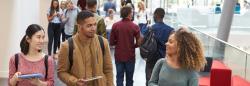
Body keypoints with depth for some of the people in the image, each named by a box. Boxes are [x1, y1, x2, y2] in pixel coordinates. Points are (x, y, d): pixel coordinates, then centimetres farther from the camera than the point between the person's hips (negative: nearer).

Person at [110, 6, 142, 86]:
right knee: (129, 77, 14)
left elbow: (111, 42, -4)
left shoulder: (115, 25, -7)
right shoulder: (135, 27, -12)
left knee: (119, 77, 9)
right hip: (130, 56, -1)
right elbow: (138, 43, -11)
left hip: (118, 56, 1)